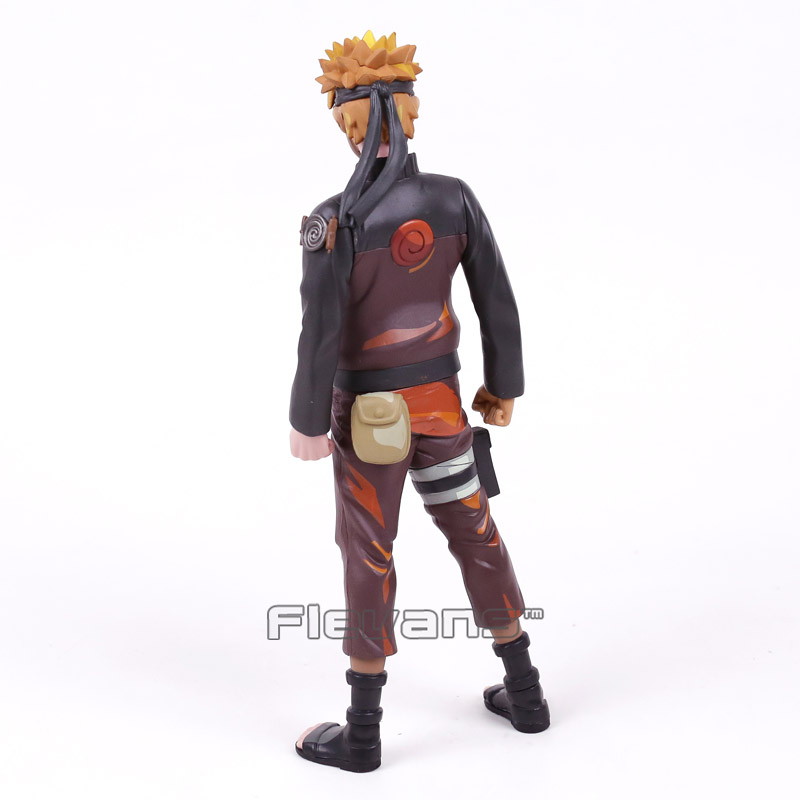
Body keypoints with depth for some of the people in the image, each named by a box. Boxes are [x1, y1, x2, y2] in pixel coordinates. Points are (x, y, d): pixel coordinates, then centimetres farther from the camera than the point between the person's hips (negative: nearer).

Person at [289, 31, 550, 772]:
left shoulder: (332, 222, -22)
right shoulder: (456, 197, -8)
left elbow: (320, 339, -20)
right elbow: (497, 301, -2)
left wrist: (306, 425, -4)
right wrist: (504, 384, 13)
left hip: (368, 412, -4)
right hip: (438, 399, 4)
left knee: (367, 558, 8)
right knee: (473, 531, 20)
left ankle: (362, 733, 22)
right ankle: (524, 691, 32)